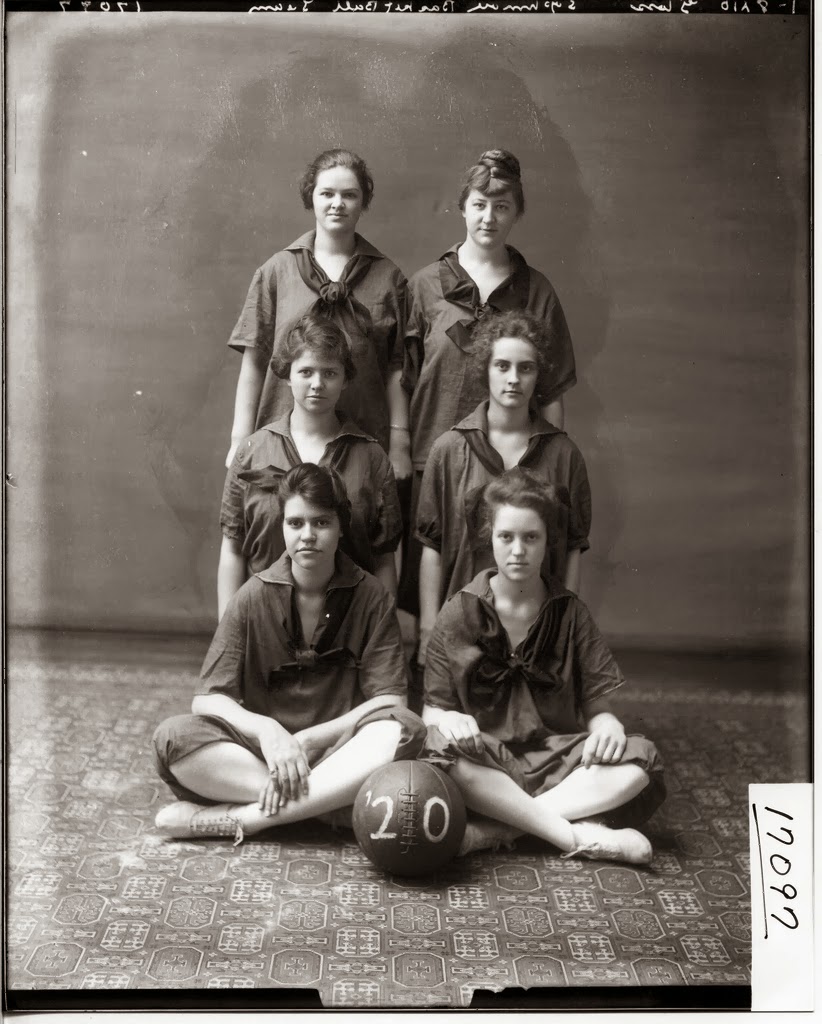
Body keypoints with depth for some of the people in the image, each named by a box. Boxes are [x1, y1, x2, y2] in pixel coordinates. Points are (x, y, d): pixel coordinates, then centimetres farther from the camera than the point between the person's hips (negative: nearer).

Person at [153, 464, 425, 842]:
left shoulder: (371, 598, -2)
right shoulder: (254, 596, -1)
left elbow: (390, 700, -8)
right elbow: (207, 699, -5)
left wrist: (308, 739, -18)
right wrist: (266, 730, -25)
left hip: (339, 753, 0)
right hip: (259, 751, 1)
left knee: (405, 730, -31)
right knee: (174, 737, -25)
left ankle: (237, 817, -28)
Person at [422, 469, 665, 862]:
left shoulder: (569, 612, 8)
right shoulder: (459, 614, 3)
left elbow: (596, 704, 5)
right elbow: (434, 707, 2)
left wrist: (607, 726, -19)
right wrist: (446, 720, -22)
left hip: (557, 761, 2)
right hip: (486, 766, -2)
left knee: (639, 760, -26)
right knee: (445, 751, -35)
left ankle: (492, 829, -29)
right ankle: (577, 836, -27)